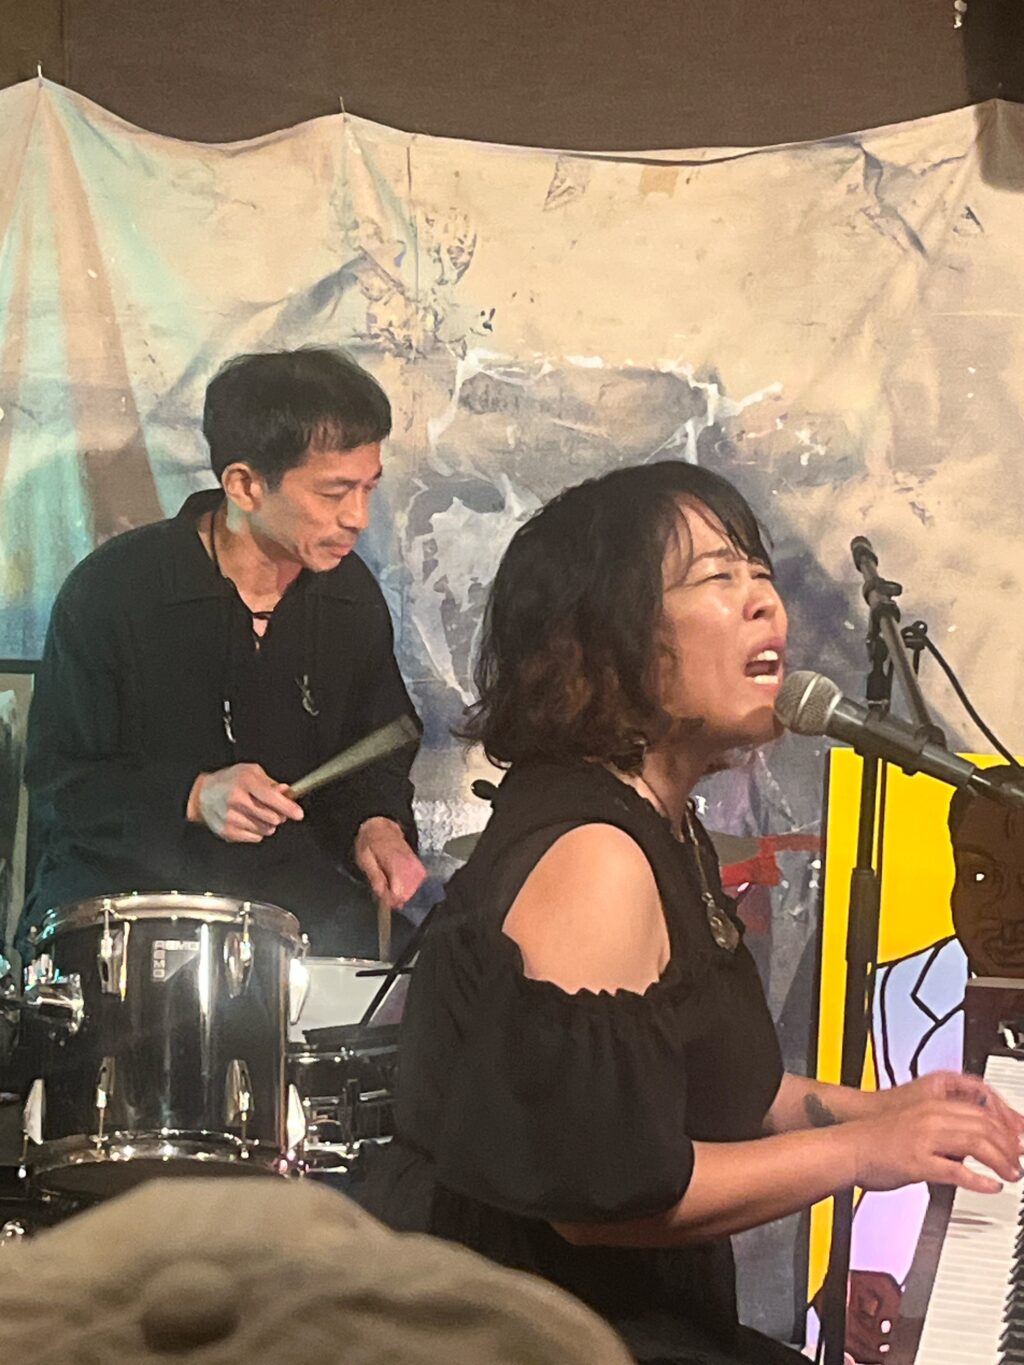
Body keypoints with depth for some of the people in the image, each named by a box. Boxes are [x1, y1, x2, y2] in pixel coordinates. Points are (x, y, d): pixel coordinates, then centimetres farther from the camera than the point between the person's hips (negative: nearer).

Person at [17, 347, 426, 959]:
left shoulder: (353, 596, 3)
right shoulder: (110, 589, -13)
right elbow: (58, 780, -8)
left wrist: (376, 825, -5)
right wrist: (193, 798, -23)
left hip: (289, 884, 4)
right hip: (122, 881, -4)